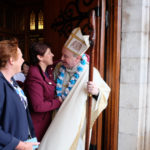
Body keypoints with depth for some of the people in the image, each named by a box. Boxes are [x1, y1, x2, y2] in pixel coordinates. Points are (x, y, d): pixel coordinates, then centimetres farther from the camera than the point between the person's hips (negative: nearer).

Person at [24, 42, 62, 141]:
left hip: (48, 120, 8)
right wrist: (58, 102, -16)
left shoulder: (47, 72, 3)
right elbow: (38, 106, -27)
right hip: (39, 124, -8)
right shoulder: (34, 77, -24)